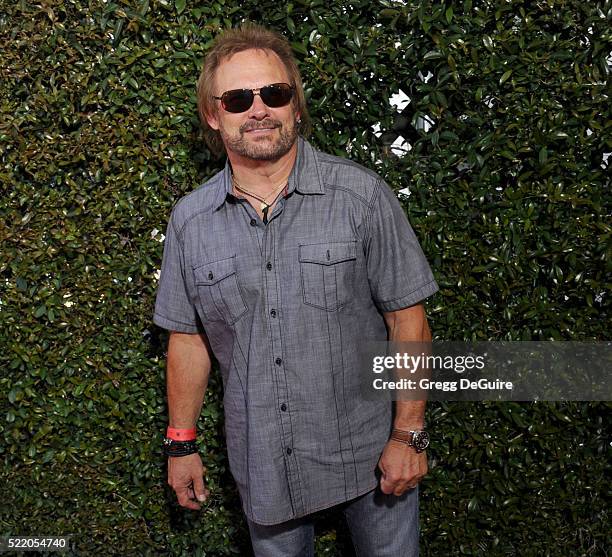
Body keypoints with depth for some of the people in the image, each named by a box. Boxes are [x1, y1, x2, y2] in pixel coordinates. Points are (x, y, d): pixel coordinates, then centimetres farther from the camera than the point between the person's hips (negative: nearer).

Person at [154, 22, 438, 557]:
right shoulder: (191, 219, -3)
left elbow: (408, 320, -10)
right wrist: (181, 444, 7)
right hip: (262, 461, 2)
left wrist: (409, 436, -11)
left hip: (368, 450, -2)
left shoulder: (363, 196, -13)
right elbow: (189, 337, 5)